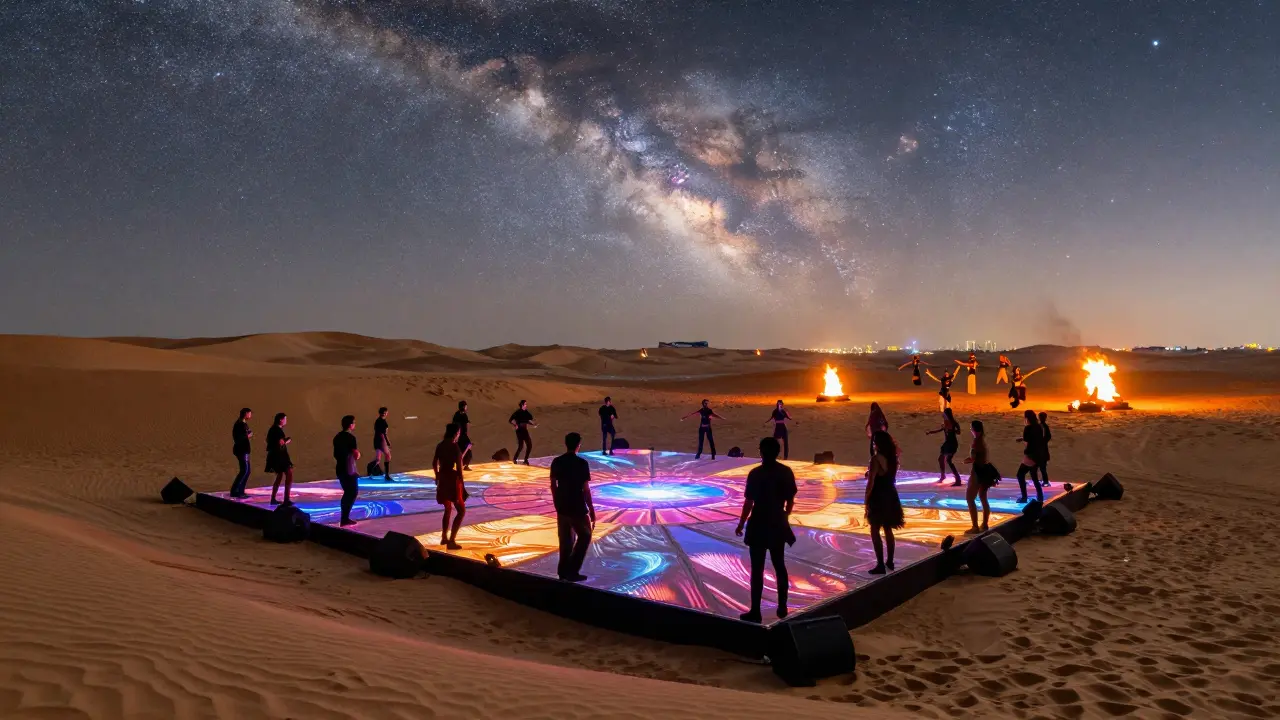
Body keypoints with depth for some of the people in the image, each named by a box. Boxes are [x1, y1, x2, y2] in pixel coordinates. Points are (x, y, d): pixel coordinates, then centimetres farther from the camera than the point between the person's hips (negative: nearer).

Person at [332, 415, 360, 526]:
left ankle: (345, 517, 18)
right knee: (353, 492, -1)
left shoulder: (337, 437, 11)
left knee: (347, 492, 17)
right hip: (349, 469, -8)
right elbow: (356, 455, -19)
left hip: (340, 468, 8)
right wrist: (358, 454, 1)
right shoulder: (350, 437, -16)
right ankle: (345, 518, -5)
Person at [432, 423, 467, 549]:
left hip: (442, 478, 7)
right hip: (452, 479, -7)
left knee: (448, 509, 25)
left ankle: (444, 537, 34)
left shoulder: (440, 445, 3)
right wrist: (462, 484, -11)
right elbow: (459, 468, -18)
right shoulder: (455, 447, -18)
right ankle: (451, 541, -2)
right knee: (461, 511, 3)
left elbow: (434, 463, 14)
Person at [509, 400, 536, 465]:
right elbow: (510, 421, -13)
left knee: (529, 445, 3)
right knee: (521, 446, -11)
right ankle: (515, 459, 5)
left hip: (525, 430, 7)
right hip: (519, 430, -7)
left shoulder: (526, 412, 8)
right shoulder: (518, 412, -10)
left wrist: (533, 424, 6)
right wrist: (515, 426, -27)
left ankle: (526, 460, 13)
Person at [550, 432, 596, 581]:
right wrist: (592, 511, -7)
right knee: (585, 536, 12)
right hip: (577, 508, -5)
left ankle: (563, 571, 20)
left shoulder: (556, 462, 1)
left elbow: (553, 486, 7)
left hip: (562, 507, 5)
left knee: (565, 539, 17)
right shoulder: (582, 463, -15)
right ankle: (572, 570, 6)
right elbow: (586, 489, -14)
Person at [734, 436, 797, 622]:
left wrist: (741, 523, -1)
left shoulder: (756, 473, -16)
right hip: (778, 524, 4)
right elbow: (790, 500, 5)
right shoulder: (786, 472, -3)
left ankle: (755, 611, 7)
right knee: (779, 565, 18)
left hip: (759, 525, -4)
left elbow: (749, 503, -13)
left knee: (757, 569, 2)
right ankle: (782, 607, 26)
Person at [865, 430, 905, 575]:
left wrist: (866, 500, -9)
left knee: (875, 531, 0)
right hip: (890, 496, 8)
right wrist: (871, 474, 18)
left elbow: (871, 482, -18)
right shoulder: (892, 458, 4)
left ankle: (880, 565, 0)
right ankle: (889, 561, 25)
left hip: (878, 497, -8)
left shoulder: (876, 459, -19)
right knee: (888, 530, 18)